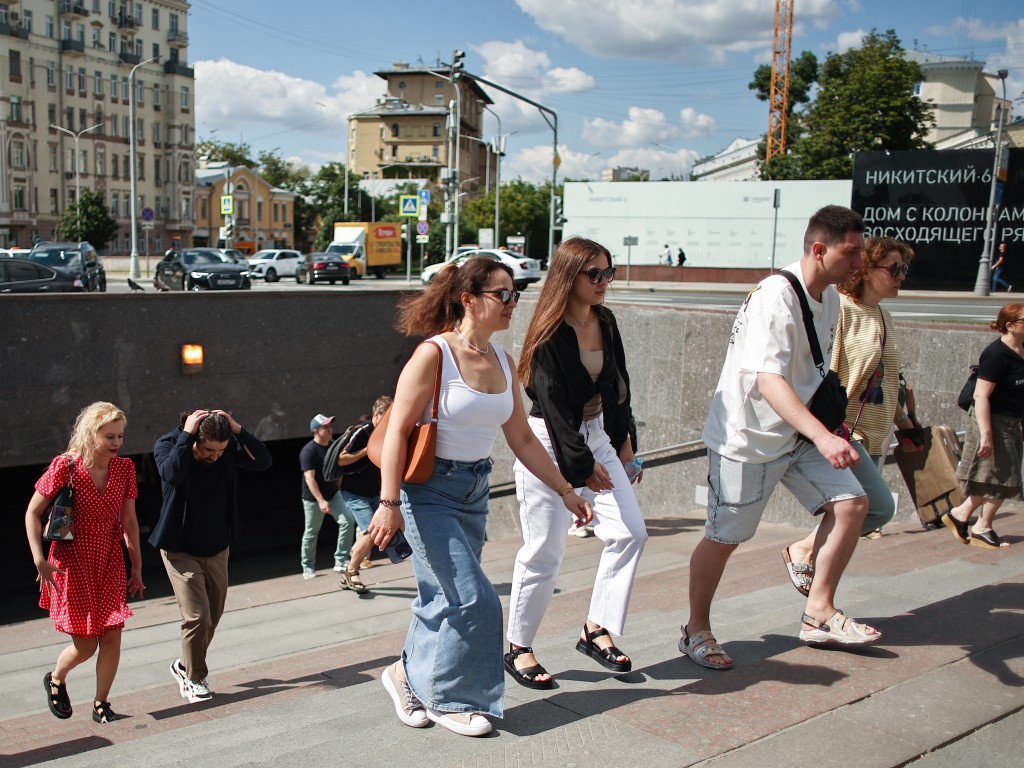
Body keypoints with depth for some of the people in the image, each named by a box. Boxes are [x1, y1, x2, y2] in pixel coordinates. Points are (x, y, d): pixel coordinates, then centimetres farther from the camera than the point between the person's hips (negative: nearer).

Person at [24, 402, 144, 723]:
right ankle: (55, 679, 35)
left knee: (112, 637, -3)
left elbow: (129, 521, 7)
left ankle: (101, 704, 17)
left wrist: (137, 566, 9)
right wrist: (39, 559, -14)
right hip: (72, 564, -3)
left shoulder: (124, 468, -2)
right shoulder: (65, 466, -14)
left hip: (110, 564, 4)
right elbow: (32, 513, -6)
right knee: (85, 646, 1)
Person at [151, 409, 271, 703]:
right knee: (197, 617, -11)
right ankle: (194, 679, 11)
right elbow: (172, 473, -38)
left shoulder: (228, 449, -9)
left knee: (212, 617, 13)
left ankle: (185, 665, 36)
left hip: (217, 549, 4)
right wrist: (187, 435, -35)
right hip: (180, 550, -4)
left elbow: (263, 461, -19)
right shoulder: (168, 445, -18)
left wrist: (238, 430, -26)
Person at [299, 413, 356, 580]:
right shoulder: (308, 451, -19)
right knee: (311, 533, 6)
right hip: (313, 499, -6)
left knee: (348, 521, -10)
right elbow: (309, 478, -25)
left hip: (333, 494, 6)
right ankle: (308, 567, 23)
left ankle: (341, 560, -2)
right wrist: (321, 501, -32)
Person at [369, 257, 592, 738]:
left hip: (474, 491, 7)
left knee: (443, 598, 12)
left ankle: (413, 679, 32)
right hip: (428, 490, -7)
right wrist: (389, 503, -24)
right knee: (473, 599, -7)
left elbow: (522, 439, 13)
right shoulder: (434, 354, -15)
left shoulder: (502, 363, 6)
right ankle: (449, 698, 14)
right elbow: (397, 431, -18)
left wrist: (565, 490, 12)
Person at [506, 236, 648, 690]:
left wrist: (621, 440, 14)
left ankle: (596, 629, 12)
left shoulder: (605, 322, 5)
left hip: (595, 435, 8)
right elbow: (554, 405, -18)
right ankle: (518, 649, 14)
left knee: (630, 532, -1)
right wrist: (582, 465, -16)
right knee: (545, 550, -2)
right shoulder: (550, 334, -17)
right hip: (549, 442, -7)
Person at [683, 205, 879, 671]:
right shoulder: (776, 297, -25)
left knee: (850, 504, 1)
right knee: (724, 538, 2)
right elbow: (768, 379, -37)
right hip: (745, 436, -8)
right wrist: (823, 436, -48)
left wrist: (828, 426, 19)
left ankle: (819, 615, 13)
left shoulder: (829, 296, 5)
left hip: (797, 434, 9)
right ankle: (696, 631, 21)